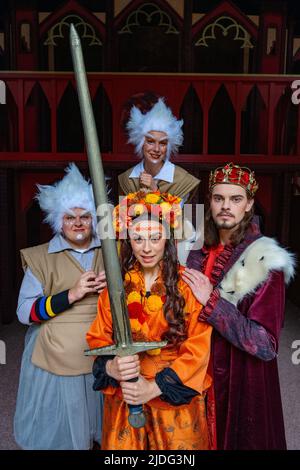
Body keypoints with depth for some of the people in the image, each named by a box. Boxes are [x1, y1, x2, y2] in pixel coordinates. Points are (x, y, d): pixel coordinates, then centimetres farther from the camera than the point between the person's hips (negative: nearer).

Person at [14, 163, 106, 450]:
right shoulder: (41, 258, -4)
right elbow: (25, 313, -10)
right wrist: (72, 294, -21)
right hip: (57, 362, -2)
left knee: (105, 430, 15)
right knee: (60, 432, 10)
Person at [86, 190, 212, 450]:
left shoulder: (188, 285, -10)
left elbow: (199, 348, -11)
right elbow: (98, 340, 0)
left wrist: (155, 387, -19)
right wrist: (112, 367, -21)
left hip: (176, 397, -2)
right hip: (123, 398, 2)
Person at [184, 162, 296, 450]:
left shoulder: (265, 261, -18)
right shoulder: (198, 250, -2)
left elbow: (266, 344, -24)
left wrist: (211, 301, -26)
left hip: (242, 382, -5)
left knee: (236, 439, 18)